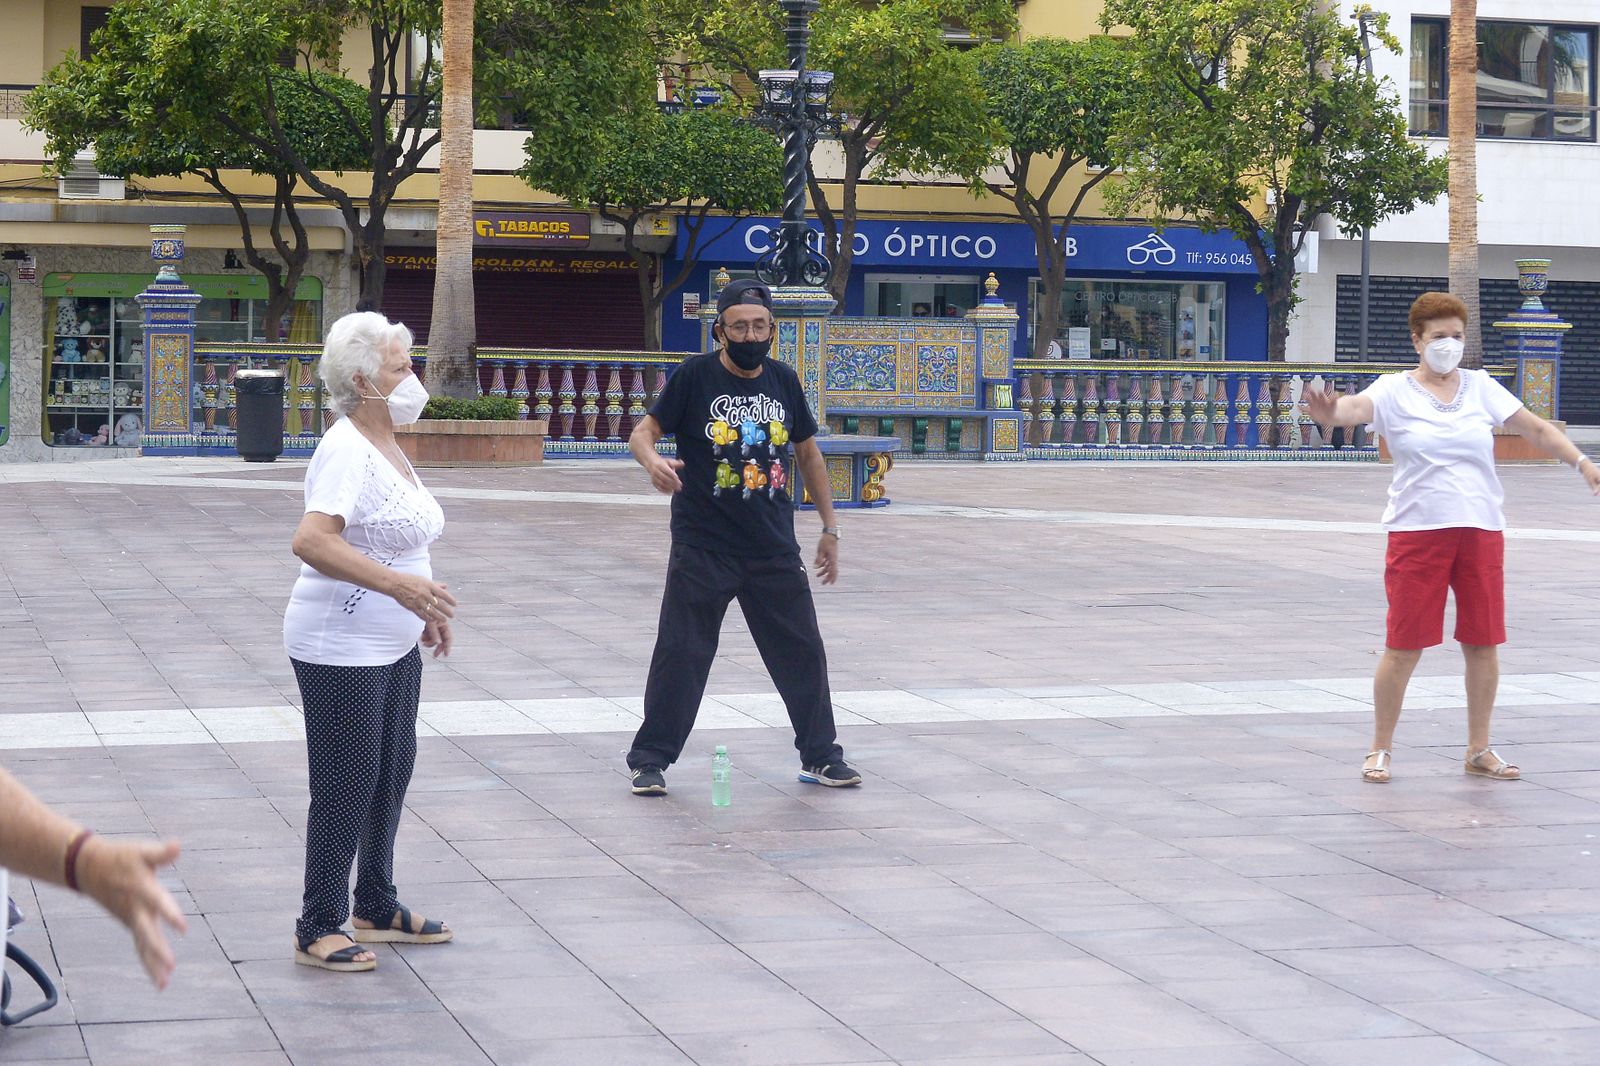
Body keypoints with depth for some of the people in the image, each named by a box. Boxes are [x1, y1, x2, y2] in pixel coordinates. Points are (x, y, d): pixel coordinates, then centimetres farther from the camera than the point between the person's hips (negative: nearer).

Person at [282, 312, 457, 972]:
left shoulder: (387, 446, 11)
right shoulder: (347, 450, -20)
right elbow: (311, 540, -33)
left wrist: (426, 608, 23)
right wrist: (397, 584, -39)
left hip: (394, 646, 10)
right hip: (341, 651, -10)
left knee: (392, 772, 16)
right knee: (347, 784, -4)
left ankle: (375, 909, 29)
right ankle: (318, 929, 6)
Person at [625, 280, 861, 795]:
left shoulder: (784, 381, 7)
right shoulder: (695, 376, -5)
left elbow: (808, 452, 17)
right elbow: (644, 430, -7)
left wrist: (829, 527, 17)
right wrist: (651, 458, -31)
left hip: (775, 550, 4)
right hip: (703, 549, -4)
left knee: (803, 652, 8)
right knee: (680, 655, -3)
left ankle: (820, 756, 22)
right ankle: (650, 760, 8)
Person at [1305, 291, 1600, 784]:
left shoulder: (1481, 387, 9)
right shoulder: (1394, 391, -1)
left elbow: (1536, 428, 12)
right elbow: (1359, 406, -21)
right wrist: (1332, 413, -44)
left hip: (1482, 530, 3)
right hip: (1417, 533, -3)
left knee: (1483, 644, 6)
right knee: (1404, 646, -2)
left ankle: (1479, 750, 21)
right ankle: (1380, 750, 12)